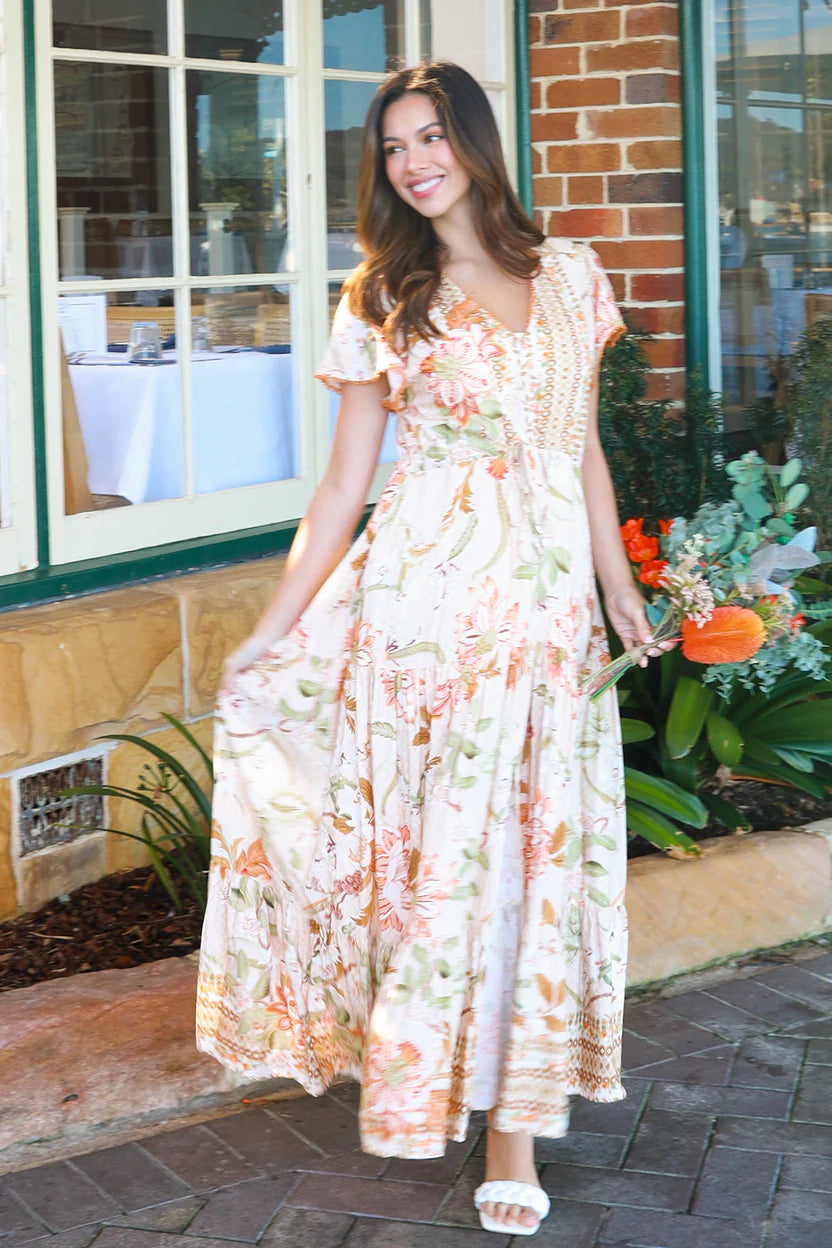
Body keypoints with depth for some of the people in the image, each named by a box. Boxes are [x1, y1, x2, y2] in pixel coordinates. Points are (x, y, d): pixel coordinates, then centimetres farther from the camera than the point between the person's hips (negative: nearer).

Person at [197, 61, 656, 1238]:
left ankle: (514, 1107, 12)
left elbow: (585, 450, 15)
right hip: (429, 590, -2)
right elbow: (343, 485, 3)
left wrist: (620, 587, 12)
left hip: (549, 595, 2)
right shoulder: (382, 300, 4)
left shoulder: (568, 276, 10)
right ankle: (503, 1112, 14)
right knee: (446, 843, -1)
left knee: (542, 842, 2)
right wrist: (274, 627, -2)